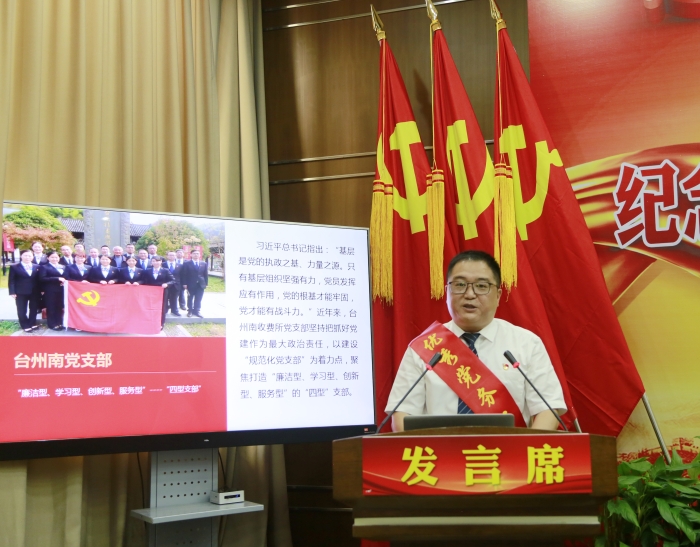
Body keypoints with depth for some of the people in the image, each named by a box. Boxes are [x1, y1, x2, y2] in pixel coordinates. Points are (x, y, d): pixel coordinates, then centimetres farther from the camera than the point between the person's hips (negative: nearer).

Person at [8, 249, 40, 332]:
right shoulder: (14, 267, -1)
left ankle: (32, 324, 25)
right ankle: (25, 326, 12)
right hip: (21, 293, -3)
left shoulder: (37, 267, 8)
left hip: (34, 292, 3)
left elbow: (39, 279, 7)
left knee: (33, 309, 11)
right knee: (22, 310, 3)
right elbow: (11, 281, -5)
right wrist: (12, 292, -12)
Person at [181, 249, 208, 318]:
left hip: (200, 284, 2)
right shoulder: (187, 263, -1)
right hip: (191, 284, -2)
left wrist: (206, 283, 3)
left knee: (198, 299, 5)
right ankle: (190, 311, 14)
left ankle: (196, 311, 14)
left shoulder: (204, 264, 8)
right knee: (190, 298, 6)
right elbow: (184, 274, -3)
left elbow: (206, 274, 9)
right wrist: (184, 283, -9)